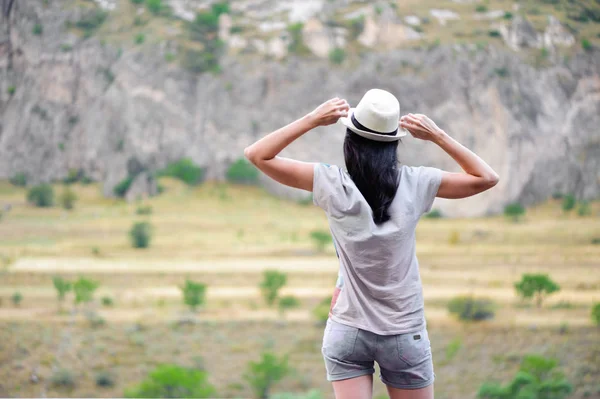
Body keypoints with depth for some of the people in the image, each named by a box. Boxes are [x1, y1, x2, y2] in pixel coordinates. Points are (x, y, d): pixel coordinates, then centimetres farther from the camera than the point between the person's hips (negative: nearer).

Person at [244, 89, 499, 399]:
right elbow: (486, 178, 5)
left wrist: (311, 120, -5)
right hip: (404, 334, 0)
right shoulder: (415, 184, -8)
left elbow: (257, 155, -4)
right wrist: (437, 136, 0)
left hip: (347, 332, 0)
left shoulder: (332, 183, -10)